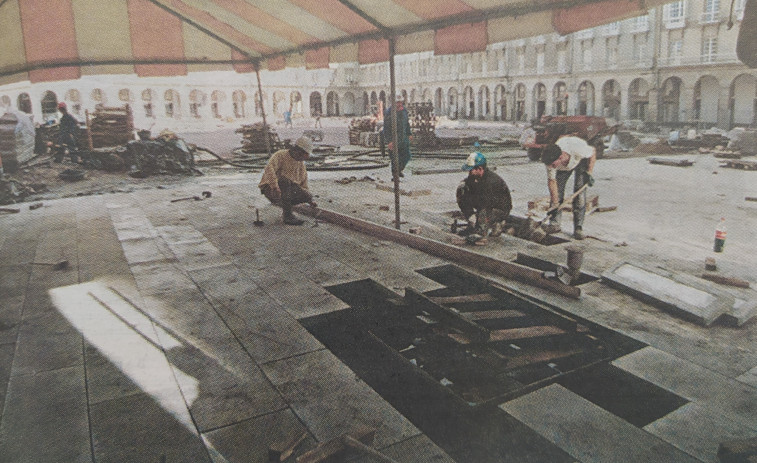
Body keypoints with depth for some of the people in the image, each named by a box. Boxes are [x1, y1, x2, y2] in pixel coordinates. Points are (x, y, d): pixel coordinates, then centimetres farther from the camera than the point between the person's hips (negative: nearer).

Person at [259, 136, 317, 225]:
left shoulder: (300, 162, 8)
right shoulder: (280, 155, -15)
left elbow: (303, 180, 18)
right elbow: (269, 169, -32)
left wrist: (309, 200, 12)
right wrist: (275, 186, -47)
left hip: (287, 190, 6)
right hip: (271, 189, -6)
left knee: (307, 196, -16)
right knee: (285, 181, -37)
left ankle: (279, 202, 8)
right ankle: (287, 216, -31)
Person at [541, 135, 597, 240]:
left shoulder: (578, 149, -44)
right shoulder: (551, 160, -35)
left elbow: (593, 151, -20)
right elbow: (552, 181, -23)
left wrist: (589, 173, -20)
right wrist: (555, 204, -26)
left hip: (582, 160, -2)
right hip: (563, 167, 3)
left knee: (579, 190, -14)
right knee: (557, 190, -8)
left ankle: (578, 228, -12)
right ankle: (554, 223, 3)